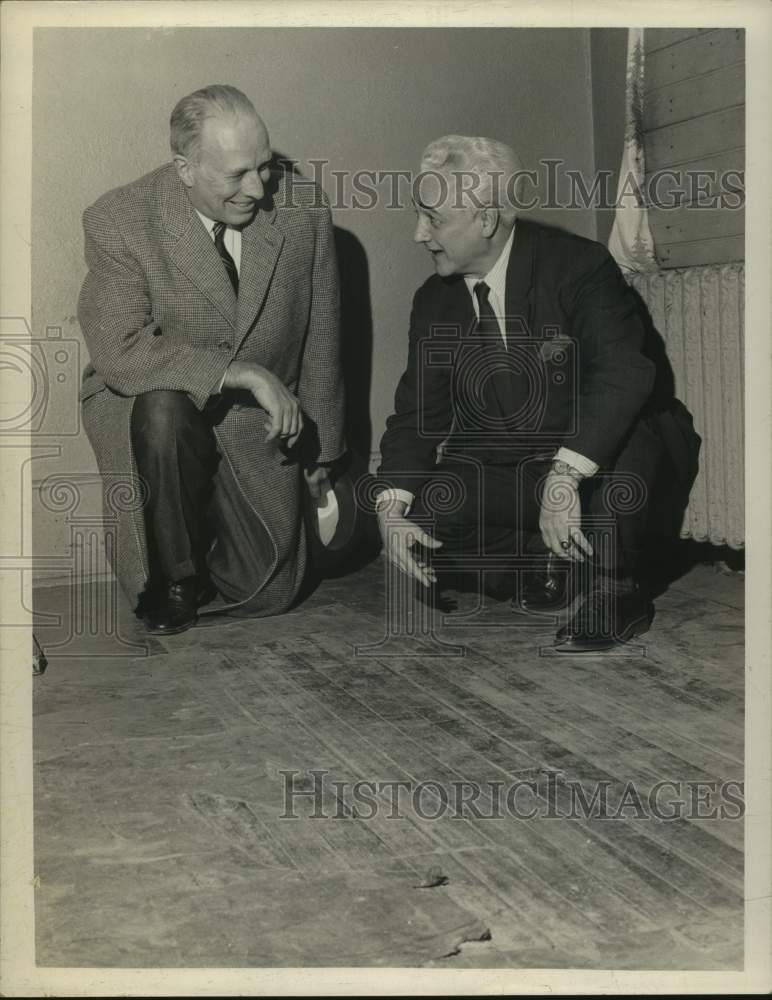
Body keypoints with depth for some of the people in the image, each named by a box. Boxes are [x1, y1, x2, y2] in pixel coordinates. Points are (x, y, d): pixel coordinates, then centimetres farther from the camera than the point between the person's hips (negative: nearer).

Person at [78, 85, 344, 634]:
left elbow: (320, 341, 1)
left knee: (269, 591, -4)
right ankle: (173, 574, -11)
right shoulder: (119, 221, -18)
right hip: (145, 403, -2)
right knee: (163, 408, -38)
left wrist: (320, 449, 8)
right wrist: (240, 372, -34)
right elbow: (119, 349, -27)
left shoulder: (303, 208, -10)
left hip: (257, 424, 2)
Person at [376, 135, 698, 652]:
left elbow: (624, 372, -31)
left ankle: (615, 587, -14)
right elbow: (418, 413, 0)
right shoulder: (434, 302, 1)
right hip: (493, 468, 5)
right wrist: (392, 508, -19)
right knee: (420, 517, -22)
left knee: (623, 443, -38)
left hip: (598, 458, -4)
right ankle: (549, 560, 5)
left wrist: (564, 478, -44)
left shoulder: (578, 265, -16)